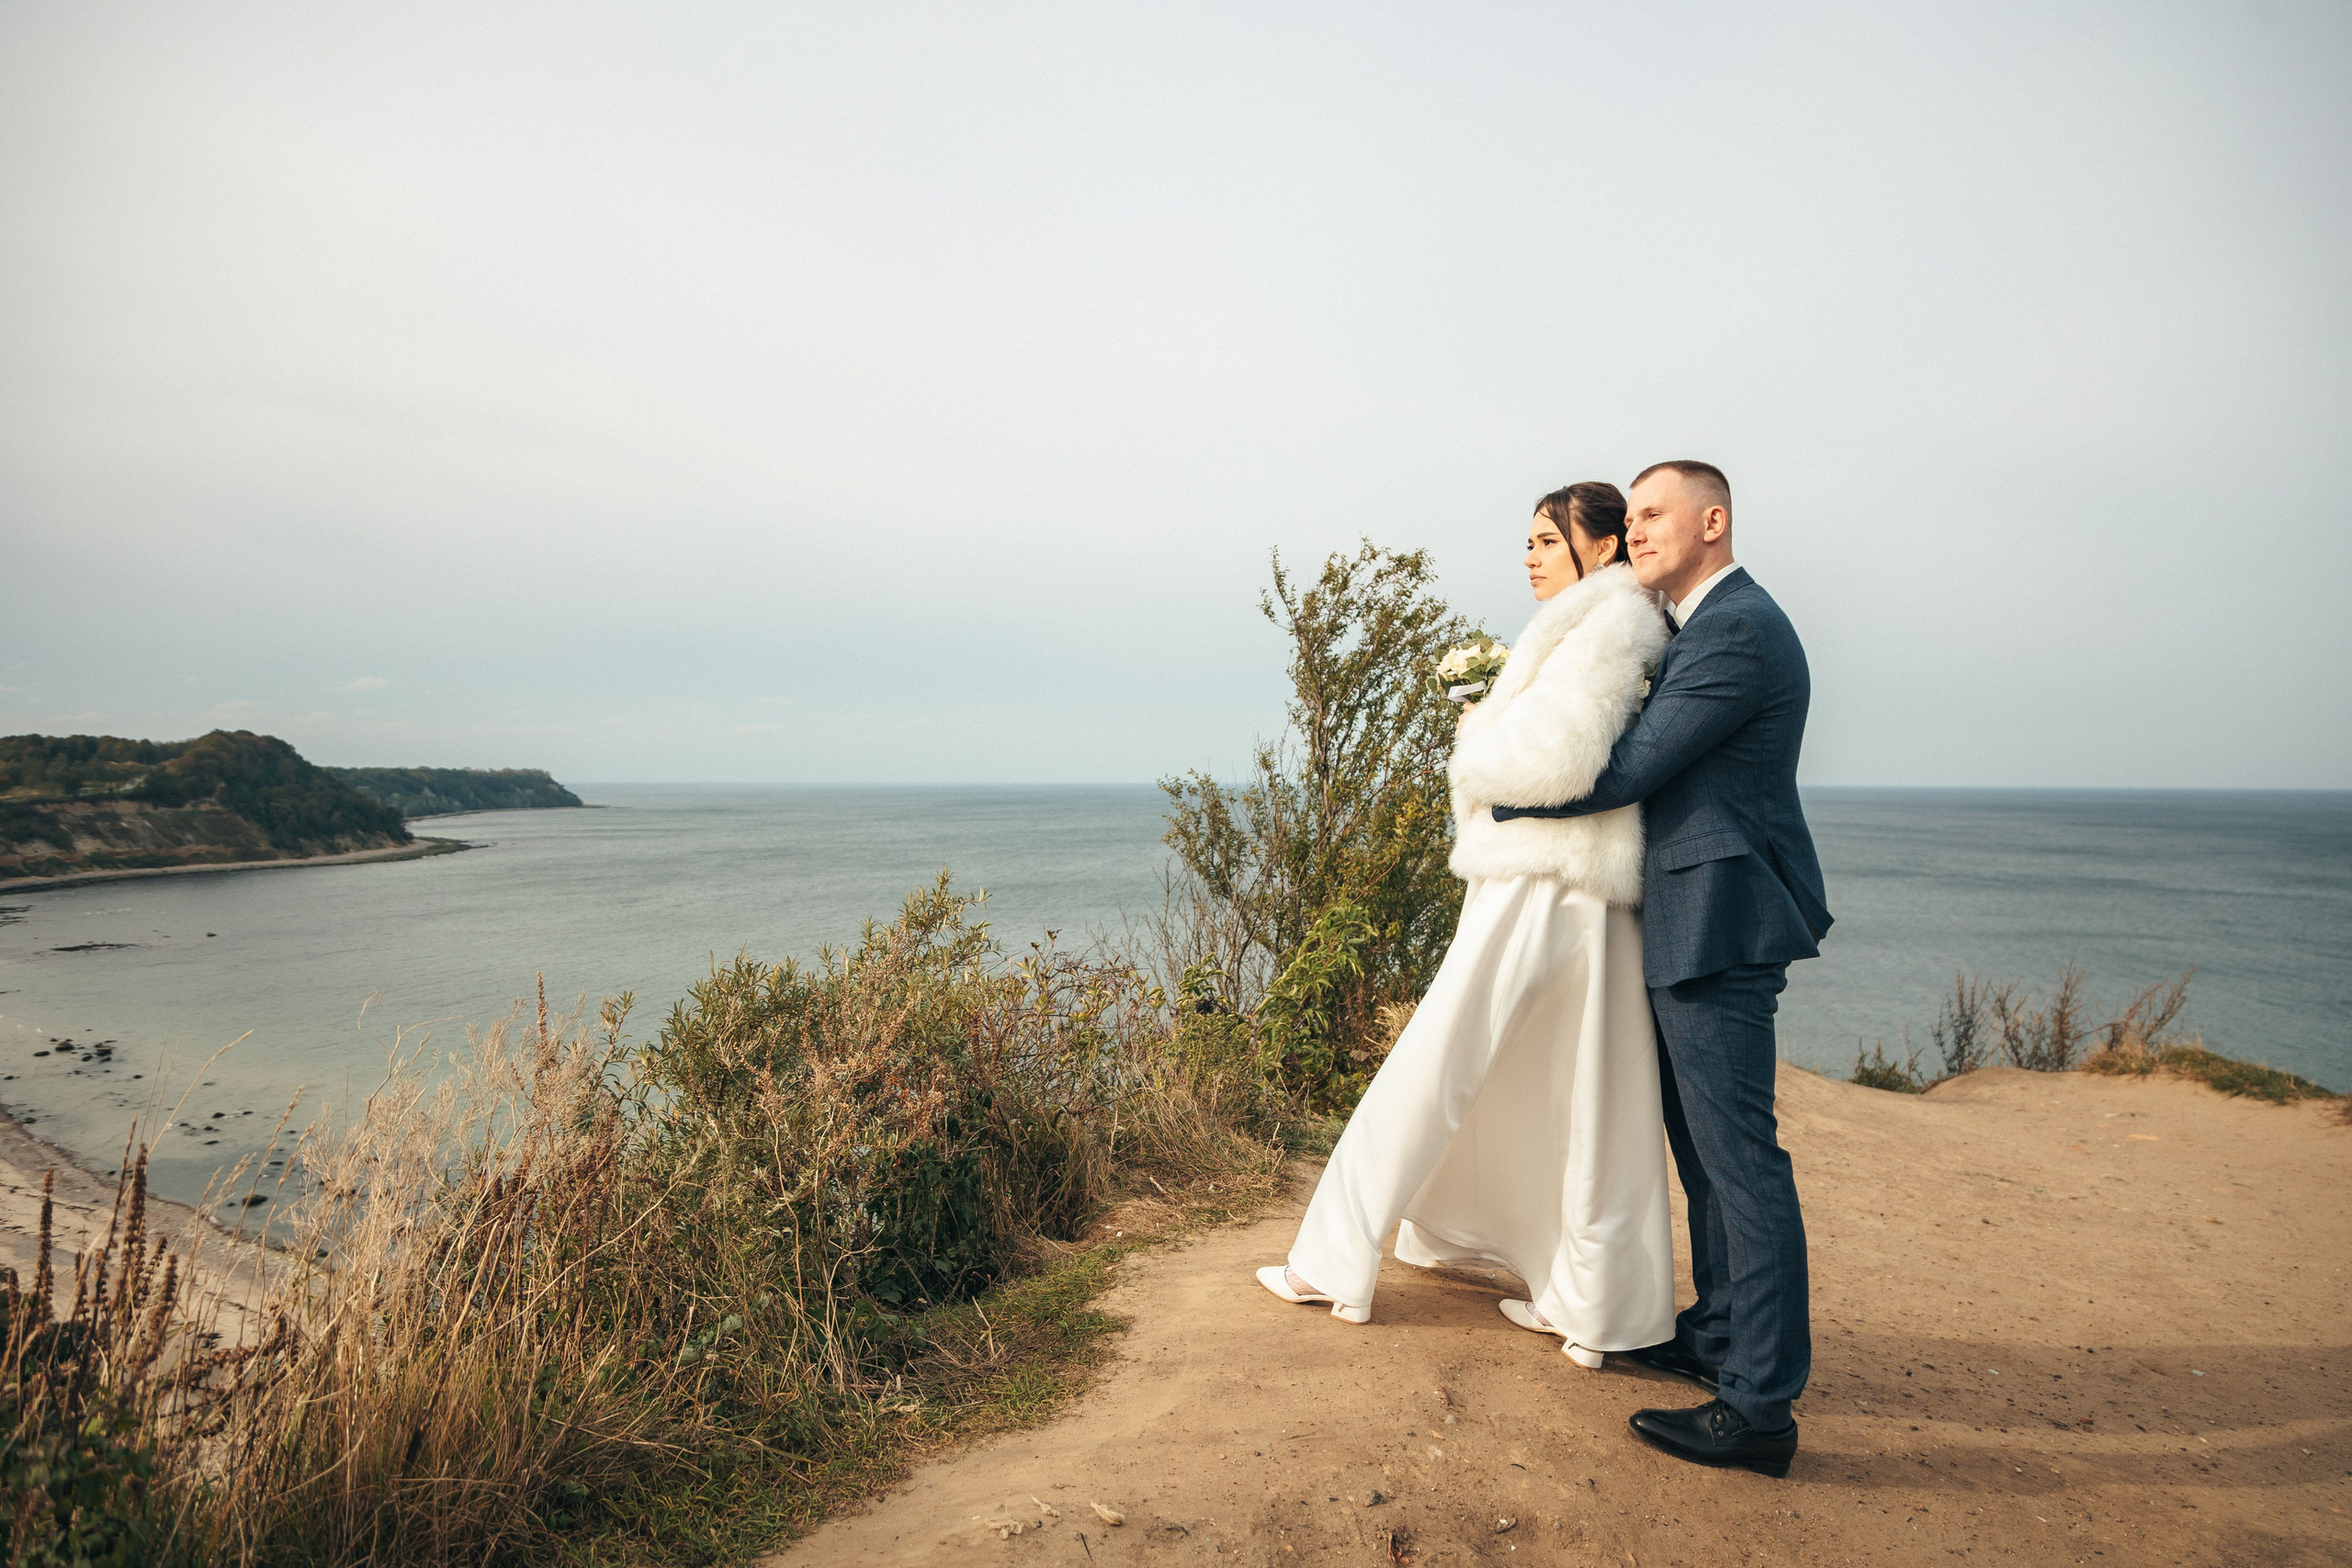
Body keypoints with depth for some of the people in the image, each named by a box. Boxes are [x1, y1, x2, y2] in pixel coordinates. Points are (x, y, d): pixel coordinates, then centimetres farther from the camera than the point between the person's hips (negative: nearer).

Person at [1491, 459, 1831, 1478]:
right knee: (1704, 1145, 18)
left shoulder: (1738, 631, -16)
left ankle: (1759, 1406, 3)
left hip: (1718, 924, -11)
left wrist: (1503, 788, -5)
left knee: (1739, 1154, -6)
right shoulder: (1706, 626, 18)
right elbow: (1651, 751, 22)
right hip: (1694, 925, 11)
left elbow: (1626, 772, -17)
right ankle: (1718, 1334, 33)